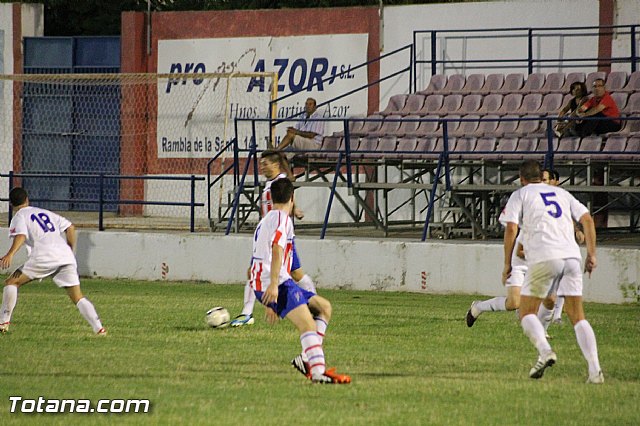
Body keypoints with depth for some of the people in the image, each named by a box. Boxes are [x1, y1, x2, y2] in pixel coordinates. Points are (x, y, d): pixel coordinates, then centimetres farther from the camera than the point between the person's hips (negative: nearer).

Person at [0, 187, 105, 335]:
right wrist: (71, 252, 30)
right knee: (78, 298, 5)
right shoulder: (45, 213, 30)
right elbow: (70, 227, 23)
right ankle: (98, 327, -11)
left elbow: (21, 236, -10)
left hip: (45, 256, -5)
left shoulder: (19, 217, 12)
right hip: (66, 257, 5)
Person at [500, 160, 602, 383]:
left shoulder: (520, 195, 11)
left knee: (526, 313, 7)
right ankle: (595, 370, -9)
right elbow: (587, 219, 16)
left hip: (544, 258, -4)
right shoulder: (562, 193, 24)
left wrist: (507, 264, 4)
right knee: (578, 317, 7)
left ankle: (544, 350, -21)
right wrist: (591, 255, 17)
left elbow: (511, 228, -1)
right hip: (571, 255, 4)